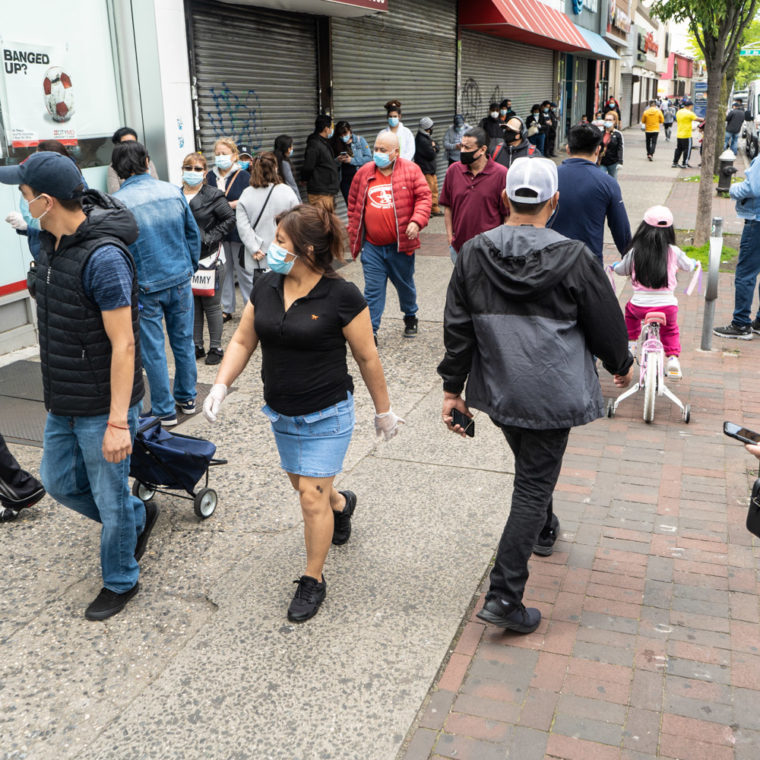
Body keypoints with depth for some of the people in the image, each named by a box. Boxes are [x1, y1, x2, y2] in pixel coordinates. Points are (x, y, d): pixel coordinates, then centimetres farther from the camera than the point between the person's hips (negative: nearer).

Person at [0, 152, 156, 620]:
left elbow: (123, 344, -24)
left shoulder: (104, 257, -25)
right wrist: (57, 392, 21)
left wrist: (118, 421, -24)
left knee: (110, 499, 8)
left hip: (102, 408, -9)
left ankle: (121, 582, 30)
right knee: (59, 482, 21)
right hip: (64, 403, 9)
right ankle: (139, 516, 42)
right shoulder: (52, 242, 4)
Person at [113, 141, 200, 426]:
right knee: (183, 341, 17)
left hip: (145, 287, -4)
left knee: (153, 351, 7)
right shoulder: (173, 192, -1)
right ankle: (187, 397, 31)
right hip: (180, 279, 4)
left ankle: (165, 410, 16)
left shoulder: (117, 203, -13)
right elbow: (193, 233, 7)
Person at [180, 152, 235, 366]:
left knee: (211, 304, 1)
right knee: (191, 304, 11)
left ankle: (215, 348, 12)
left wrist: (210, 238, -11)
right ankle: (196, 346, 22)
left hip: (209, 259, -4)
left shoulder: (213, 196, -6)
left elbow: (230, 218, -7)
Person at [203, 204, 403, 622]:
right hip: (282, 413, 6)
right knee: (303, 485, 21)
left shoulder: (341, 296, -17)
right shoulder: (266, 287, -1)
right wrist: (221, 385, -8)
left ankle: (313, 581, 17)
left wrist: (383, 410, -2)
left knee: (312, 497, -3)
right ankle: (342, 503, 56)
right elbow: (242, 341, 6)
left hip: (327, 415, -6)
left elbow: (367, 358, -10)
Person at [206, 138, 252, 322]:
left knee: (243, 269, 2)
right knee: (223, 270, 10)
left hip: (238, 231, -4)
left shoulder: (243, 176, -2)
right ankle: (227, 308, 19)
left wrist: (231, 205, -18)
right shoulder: (209, 176, 9)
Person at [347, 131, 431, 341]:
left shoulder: (410, 170, -3)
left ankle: (410, 317, 40)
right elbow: (353, 204, 13)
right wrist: (354, 233, 9)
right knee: (373, 289, 0)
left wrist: (417, 221, -21)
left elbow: (424, 197, -5)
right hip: (372, 246, 1)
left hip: (401, 244, -1)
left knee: (405, 284, 16)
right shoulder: (364, 173, 5)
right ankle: (371, 330, 5)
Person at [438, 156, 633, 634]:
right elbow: (605, 321, -4)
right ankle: (505, 597, 1)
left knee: (531, 466, 29)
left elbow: (458, 329, -2)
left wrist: (453, 388, 6)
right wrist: (622, 363, 15)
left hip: (497, 392, 5)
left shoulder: (473, 254, -5)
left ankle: (543, 531, 54)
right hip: (551, 395, -4)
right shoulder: (572, 257, -15)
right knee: (534, 486, 2)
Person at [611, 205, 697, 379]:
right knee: (670, 330, 29)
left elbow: (622, 270, 17)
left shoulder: (634, 252, 0)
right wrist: (694, 263, 45)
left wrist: (614, 266, 41)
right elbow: (687, 266, 20)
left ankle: (630, 343, 32)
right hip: (667, 305, 1)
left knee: (630, 310, 34)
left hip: (640, 306, 0)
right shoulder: (673, 252, 1)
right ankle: (673, 357, 14)